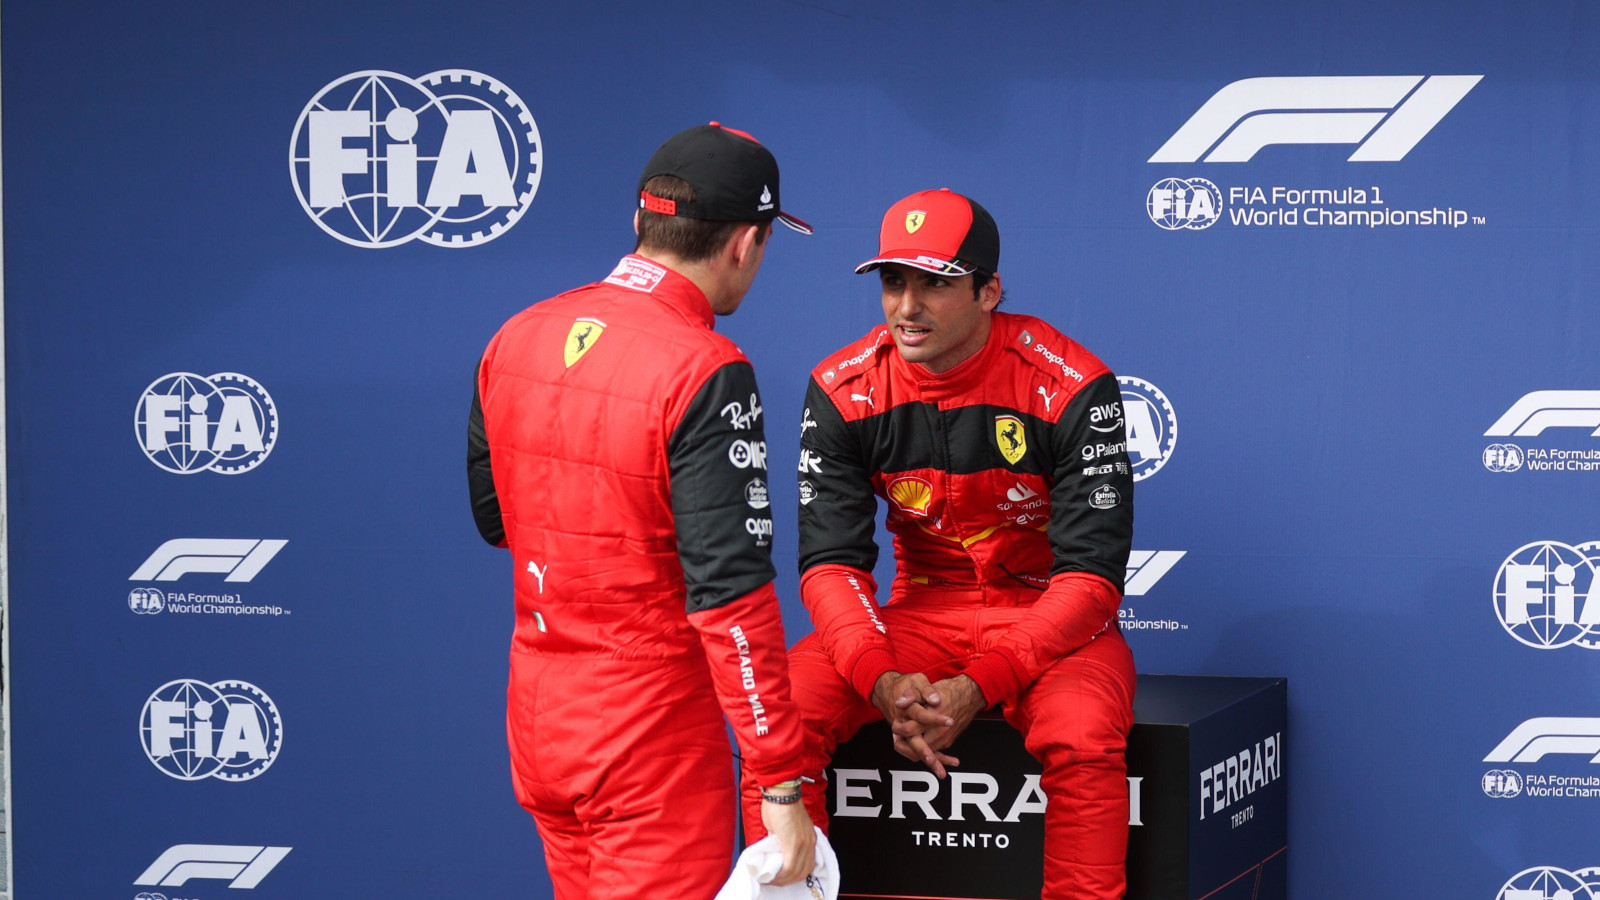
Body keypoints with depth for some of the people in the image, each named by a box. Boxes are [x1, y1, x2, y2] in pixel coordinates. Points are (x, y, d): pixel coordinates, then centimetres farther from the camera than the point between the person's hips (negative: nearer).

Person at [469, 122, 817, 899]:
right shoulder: (706, 375, -19)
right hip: (651, 735, -7)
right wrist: (780, 783, -19)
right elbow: (730, 594, -22)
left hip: (536, 715, 7)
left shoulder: (516, 339, 2)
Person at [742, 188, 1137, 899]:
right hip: (921, 614, 3)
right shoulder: (843, 389, -5)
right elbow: (830, 561, -8)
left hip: (1049, 621, -3)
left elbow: (1091, 576, -17)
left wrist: (981, 685, -29)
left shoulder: (1070, 388, -15)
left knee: (1082, 733, -36)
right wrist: (882, 679, -28)